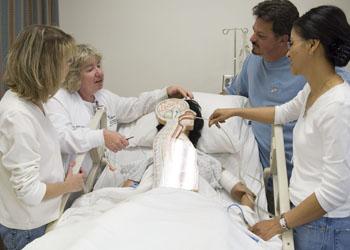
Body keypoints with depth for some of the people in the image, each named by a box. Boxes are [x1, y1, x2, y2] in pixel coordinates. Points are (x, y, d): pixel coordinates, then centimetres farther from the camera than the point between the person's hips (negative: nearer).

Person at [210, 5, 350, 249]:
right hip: (305, 212, 8)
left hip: (325, 225, -8)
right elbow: (283, 113, 25)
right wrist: (235, 112, 26)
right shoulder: (312, 90, 2)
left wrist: (281, 223, -18)